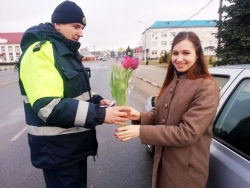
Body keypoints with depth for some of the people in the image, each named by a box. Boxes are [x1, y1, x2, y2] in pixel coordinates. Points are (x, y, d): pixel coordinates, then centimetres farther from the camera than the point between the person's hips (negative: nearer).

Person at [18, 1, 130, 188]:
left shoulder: (66, 51, 11)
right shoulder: (40, 52, -20)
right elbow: (48, 107, -29)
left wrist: (96, 100, 0)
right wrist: (100, 114, -31)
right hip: (57, 150, -9)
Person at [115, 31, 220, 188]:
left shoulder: (207, 88, -21)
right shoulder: (172, 81, 3)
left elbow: (187, 133, -25)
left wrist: (141, 131, -27)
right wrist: (140, 116, -14)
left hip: (186, 169, -6)